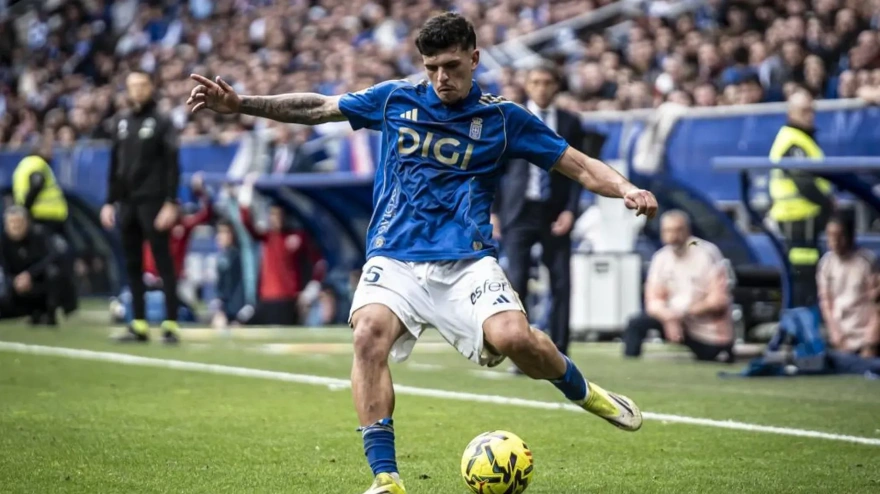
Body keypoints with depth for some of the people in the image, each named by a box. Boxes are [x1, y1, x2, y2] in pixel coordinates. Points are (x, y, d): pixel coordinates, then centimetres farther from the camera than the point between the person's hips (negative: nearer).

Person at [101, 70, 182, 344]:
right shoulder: (122, 123, 14)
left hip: (153, 202, -6)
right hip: (127, 203, 6)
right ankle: (139, 324, 9)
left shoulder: (162, 122, -2)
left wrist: (171, 203, -15)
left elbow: (172, 165, -8)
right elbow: (115, 165, 17)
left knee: (163, 261, -6)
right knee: (132, 264, 5)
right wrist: (110, 201, 11)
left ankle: (171, 324, -7)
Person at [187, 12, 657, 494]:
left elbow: (578, 165, 6)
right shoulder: (396, 99, 9)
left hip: (468, 262, -1)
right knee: (369, 332, -30)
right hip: (394, 260, 1)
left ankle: (583, 392, 8)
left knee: (513, 337, -27)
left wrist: (626, 189, -12)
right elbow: (317, 108, 17)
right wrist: (240, 104, 10)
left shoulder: (503, 118, 5)